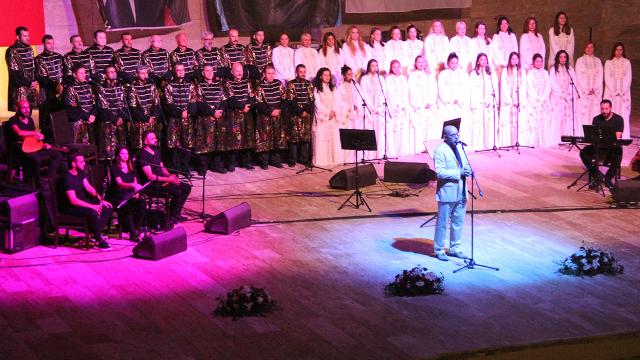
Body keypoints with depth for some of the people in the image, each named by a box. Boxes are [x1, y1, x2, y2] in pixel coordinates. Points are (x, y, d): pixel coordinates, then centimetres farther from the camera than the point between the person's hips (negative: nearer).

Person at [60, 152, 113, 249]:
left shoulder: (80, 173, 6)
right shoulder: (68, 178, -23)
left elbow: (89, 187, 7)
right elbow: (73, 201, -28)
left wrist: (101, 199, -7)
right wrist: (92, 206, -30)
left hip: (82, 202, 10)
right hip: (69, 207, -10)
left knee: (108, 208, -1)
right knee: (93, 212, -34)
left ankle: (96, 233, -3)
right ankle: (99, 239, -20)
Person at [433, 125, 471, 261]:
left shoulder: (460, 147, 11)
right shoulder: (440, 150, -13)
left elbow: (465, 164, 21)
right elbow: (440, 172, -19)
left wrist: (467, 170, -3)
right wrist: (459, 173, -23)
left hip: (461, 192, 7)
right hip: (447, 192, -7)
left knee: (459, 222, 14)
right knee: (442, 223, 2)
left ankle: (455, 248, 26)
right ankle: (439, 250, 13)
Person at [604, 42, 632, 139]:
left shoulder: (627, 62, 7)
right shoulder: (608, 62, 6)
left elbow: (628, 78, 3)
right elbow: (607, 78, 0)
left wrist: (623, 91, -8)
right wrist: (614, 91, -9)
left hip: (624, 92, 1)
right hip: (611, 92, -1)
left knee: (623, 113, -4)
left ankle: (624, 136, -6)